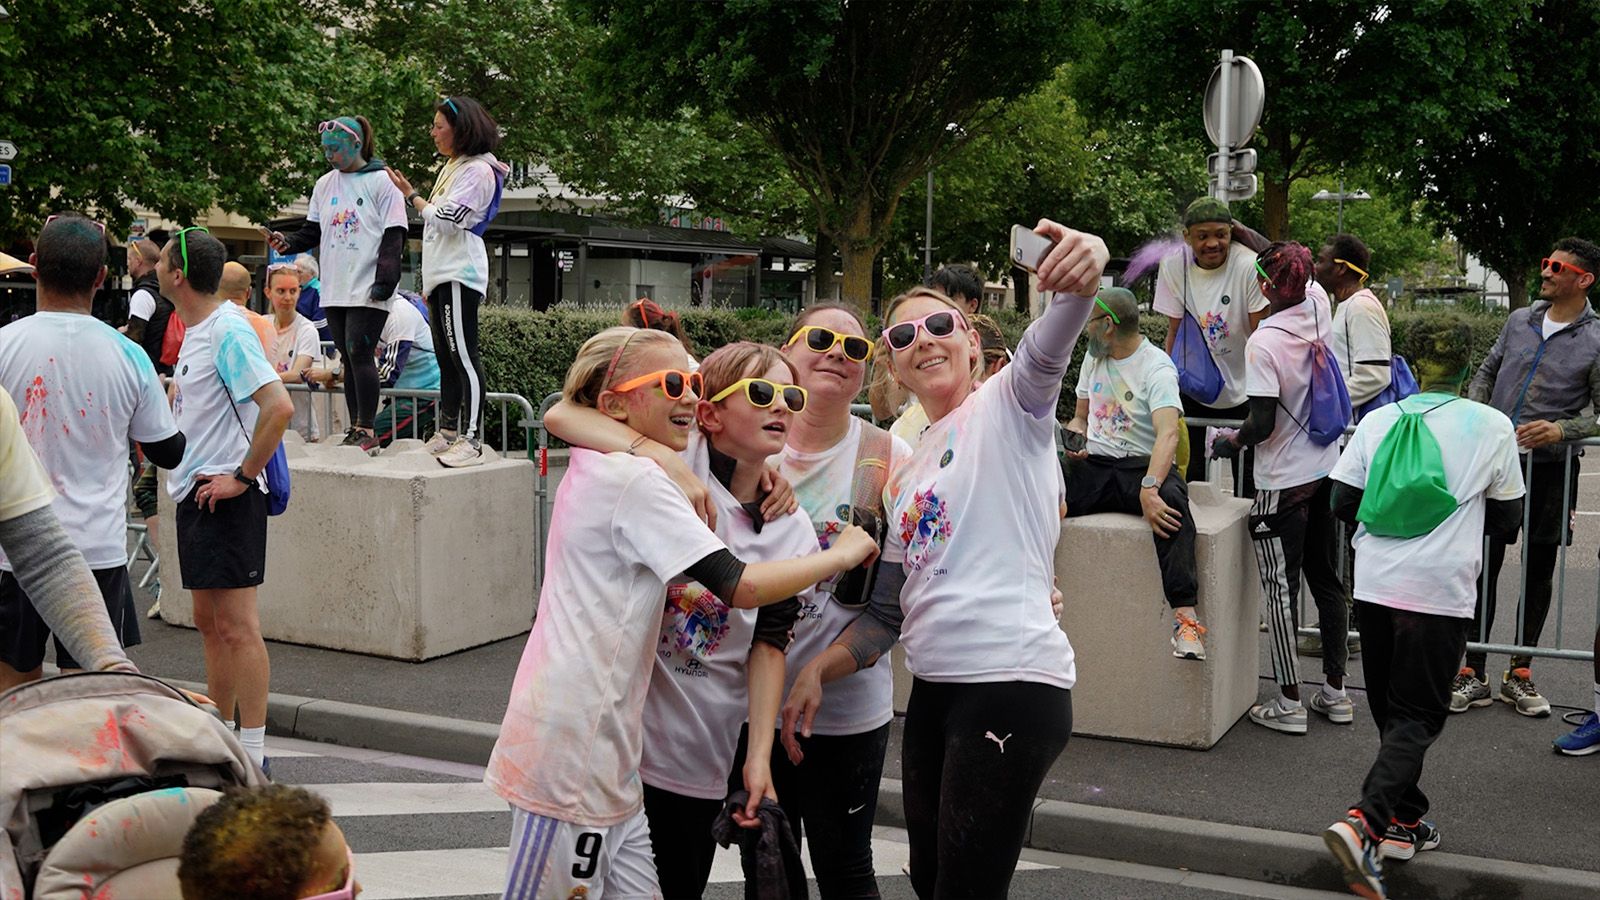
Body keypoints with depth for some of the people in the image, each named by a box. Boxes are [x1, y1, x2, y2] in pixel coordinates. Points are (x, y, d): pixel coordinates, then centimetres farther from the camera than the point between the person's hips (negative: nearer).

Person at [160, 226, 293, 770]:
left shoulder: (228, 332, -16)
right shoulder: (195, 330, 14)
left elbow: (279, 406, -26)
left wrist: (242, 476, -21)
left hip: (226, 496, -10)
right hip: (195, 493, 10)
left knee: (237, 625, -8)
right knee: (209, 623, 15)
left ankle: (252, 754, -3)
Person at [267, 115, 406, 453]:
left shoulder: (381, 182, -2)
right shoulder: (325, 185, 16)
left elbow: (393, 236, -7)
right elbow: (313, 232, 20)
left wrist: (385, 280, -15)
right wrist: (287, 243, 0)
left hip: (367, 289, -6)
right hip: (335, 289, 6)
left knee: (359, 352, -11)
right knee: (349, 358, 8)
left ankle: (367, 430, -6)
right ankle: (355, 427, 13)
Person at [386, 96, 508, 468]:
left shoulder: (478, 171, -8)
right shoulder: (452, 168, 23)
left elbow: (447, 220, -17)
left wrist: (411, 196, -3)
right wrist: (430, 284, 22)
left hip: (460, 274, -10)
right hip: (443, 275, 10)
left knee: (463, 355, -13)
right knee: (447, 358, 11)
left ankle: (472, 440, -15)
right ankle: (447, 434, 16)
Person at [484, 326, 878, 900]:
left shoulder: (593, 468, 13)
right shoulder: (639, 481, -16)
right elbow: (742, 587, -20)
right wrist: (842, 555, -7)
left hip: (603, 747, 10)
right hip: (570, 750, -10)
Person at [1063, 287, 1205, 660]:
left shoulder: (1157, 367, -9)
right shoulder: (1094, 359, 16)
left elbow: (1168, 433, -24)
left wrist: (1149, 488, -39)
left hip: (1142, 465, -5)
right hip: (1094, 466, 6)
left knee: (1170, 502, -39)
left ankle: (1185, 615, -45)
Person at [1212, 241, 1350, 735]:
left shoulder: (1263, 343, -21)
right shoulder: (1319, 307, -2)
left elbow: (1263, 423, -21)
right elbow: (1294, 264, 18)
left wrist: (1232, 441, -2)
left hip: (1283, 482, -7)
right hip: (1327, 469, 7)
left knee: (1280, 591, 2)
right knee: (1327, 581, 16)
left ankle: (1289, 703, 6)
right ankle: (1335, 692, 23)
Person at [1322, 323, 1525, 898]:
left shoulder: (1377, 421, 5)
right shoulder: (1493, 428, 0)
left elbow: (1343, 505, 5)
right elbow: (1507, 522, 6)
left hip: (1374, 583, 3)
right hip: (1439, 591, -3)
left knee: (1390, 710, 18)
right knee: (1418, 718, 2)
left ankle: (1403, 821, 25)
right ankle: (1365, 823, -15)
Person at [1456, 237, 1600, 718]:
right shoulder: (1520, 320, 7)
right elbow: (1487, 371, 17)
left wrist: (1561, 430, -22)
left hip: (1550, 467, -3)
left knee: (1538, 573, 8)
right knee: (1482, 566, 3)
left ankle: (1520, 673, 21)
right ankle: (1473, 674, 10)